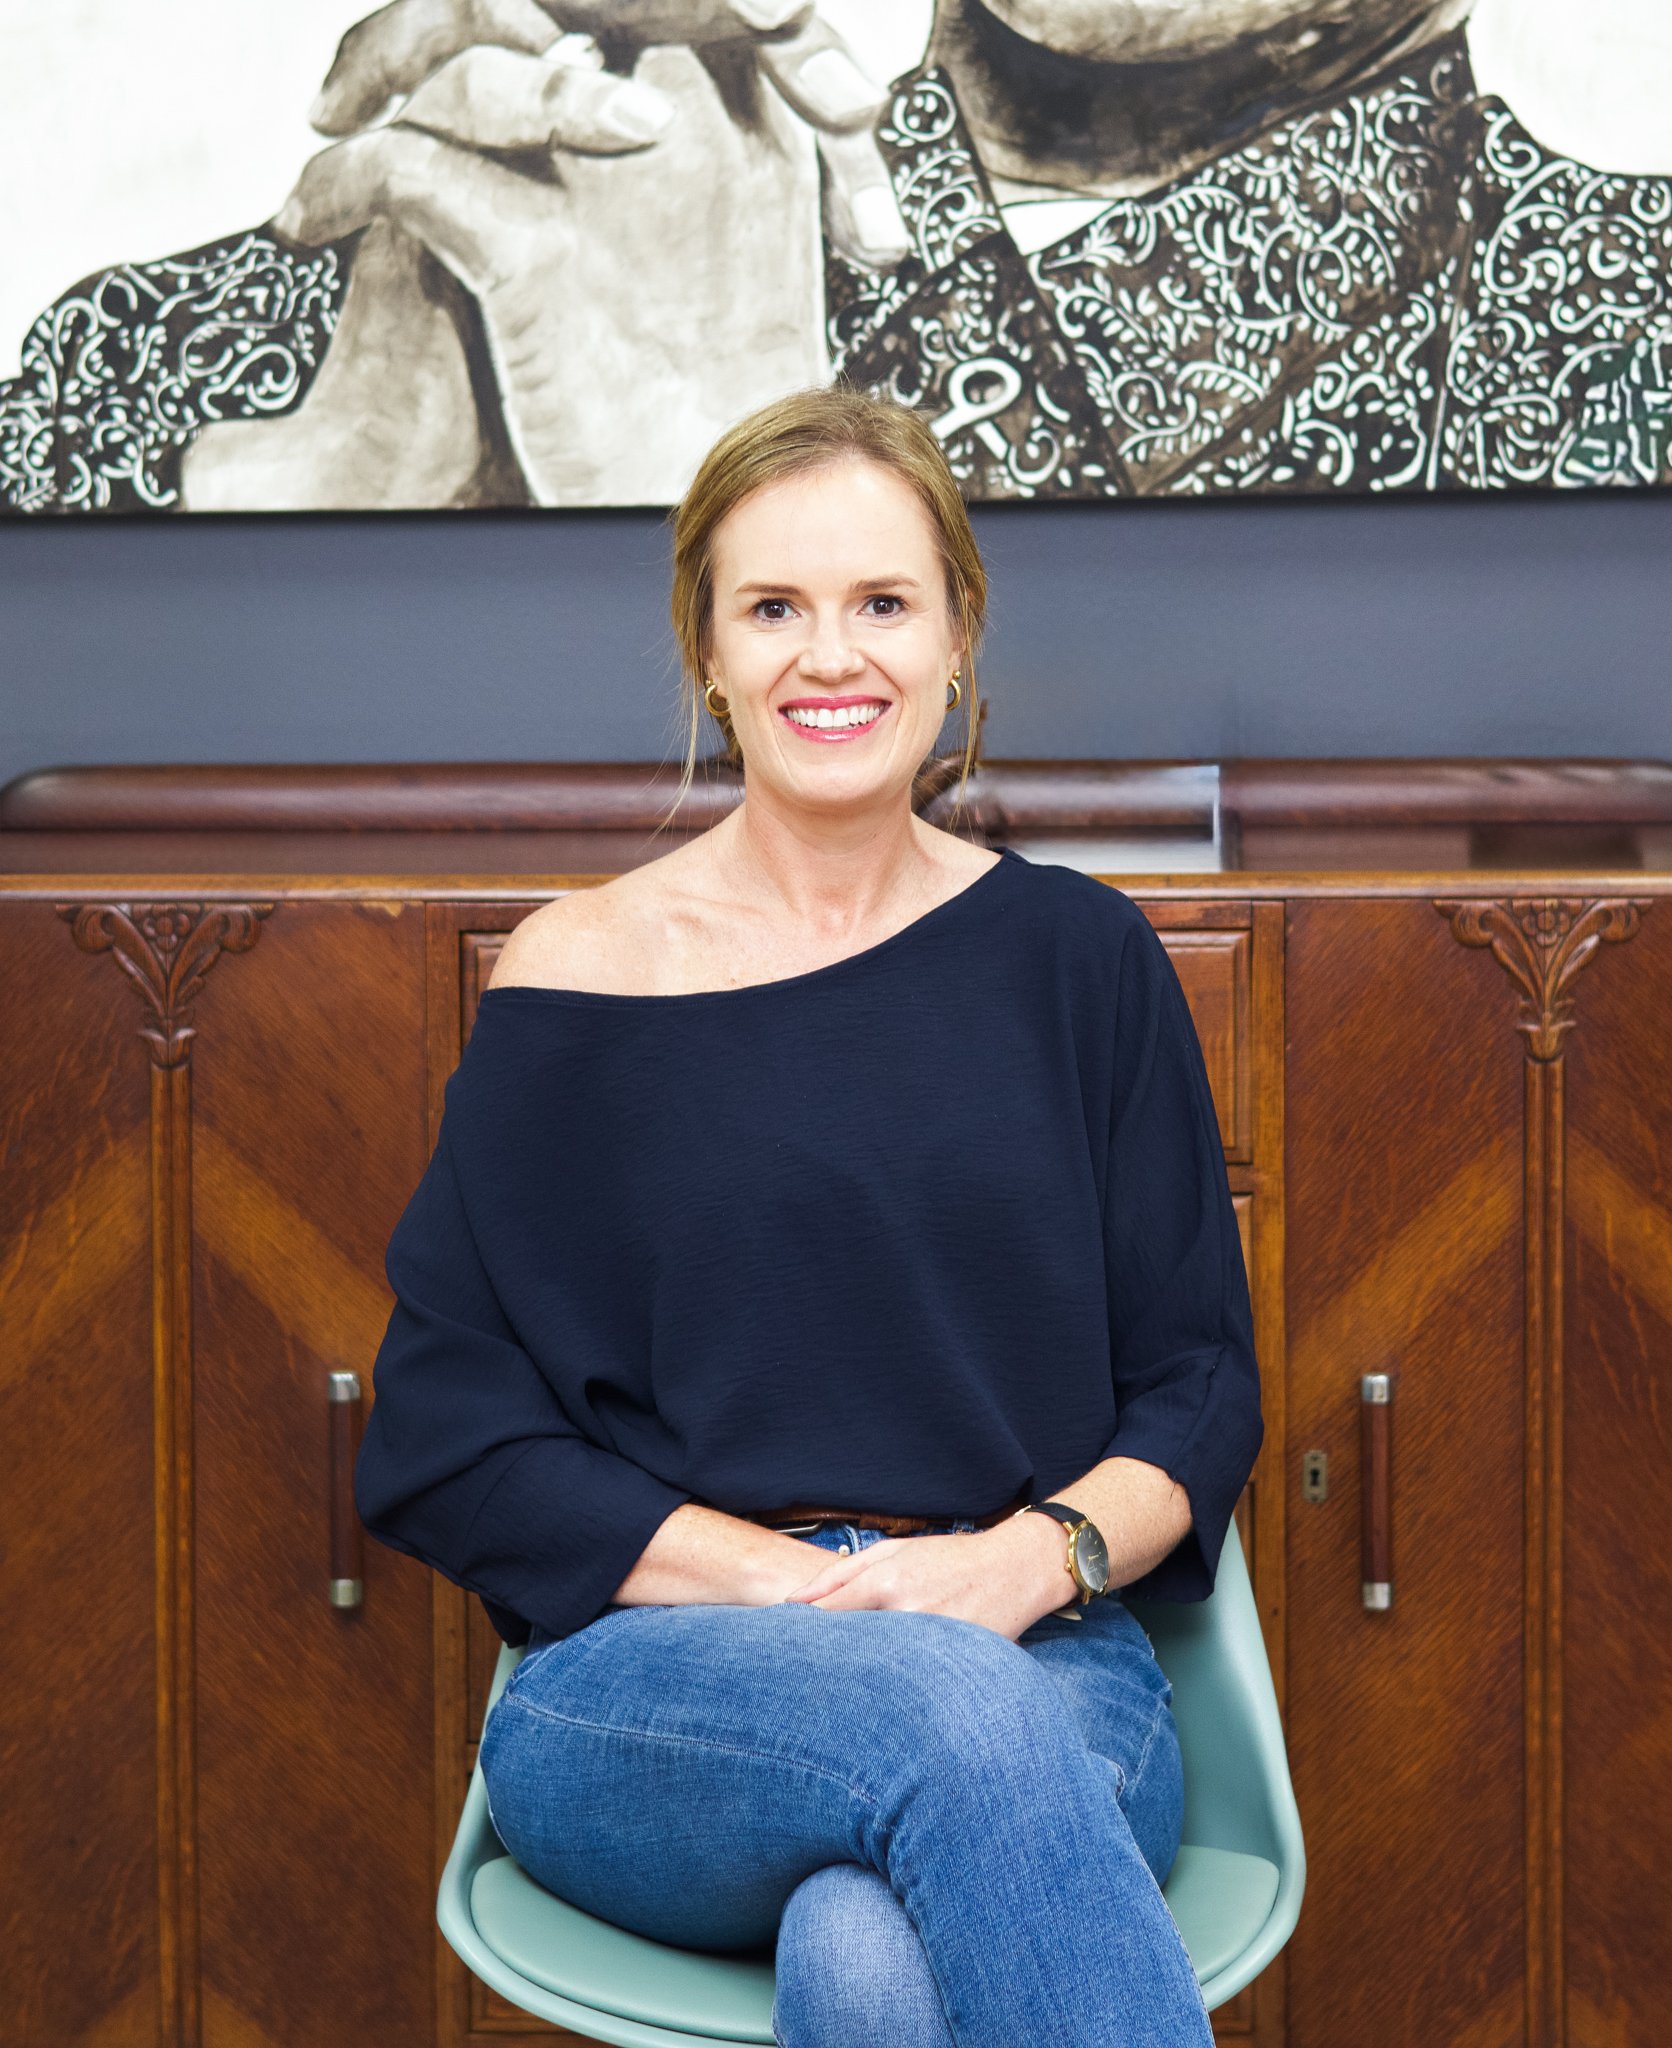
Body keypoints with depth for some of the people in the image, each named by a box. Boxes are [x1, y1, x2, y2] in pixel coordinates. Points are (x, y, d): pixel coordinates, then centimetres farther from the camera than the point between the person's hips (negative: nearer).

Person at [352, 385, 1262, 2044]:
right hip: (646, 1691, 0)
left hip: (1044, 1664, 1)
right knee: (956, 1716, -35)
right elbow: (442, 1448, 2)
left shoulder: (1075, 957, 11)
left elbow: (1201, 1382, 12)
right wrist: (808, 1590, -10)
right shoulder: (581, 980, 5)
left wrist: (1032, 1557, -10)